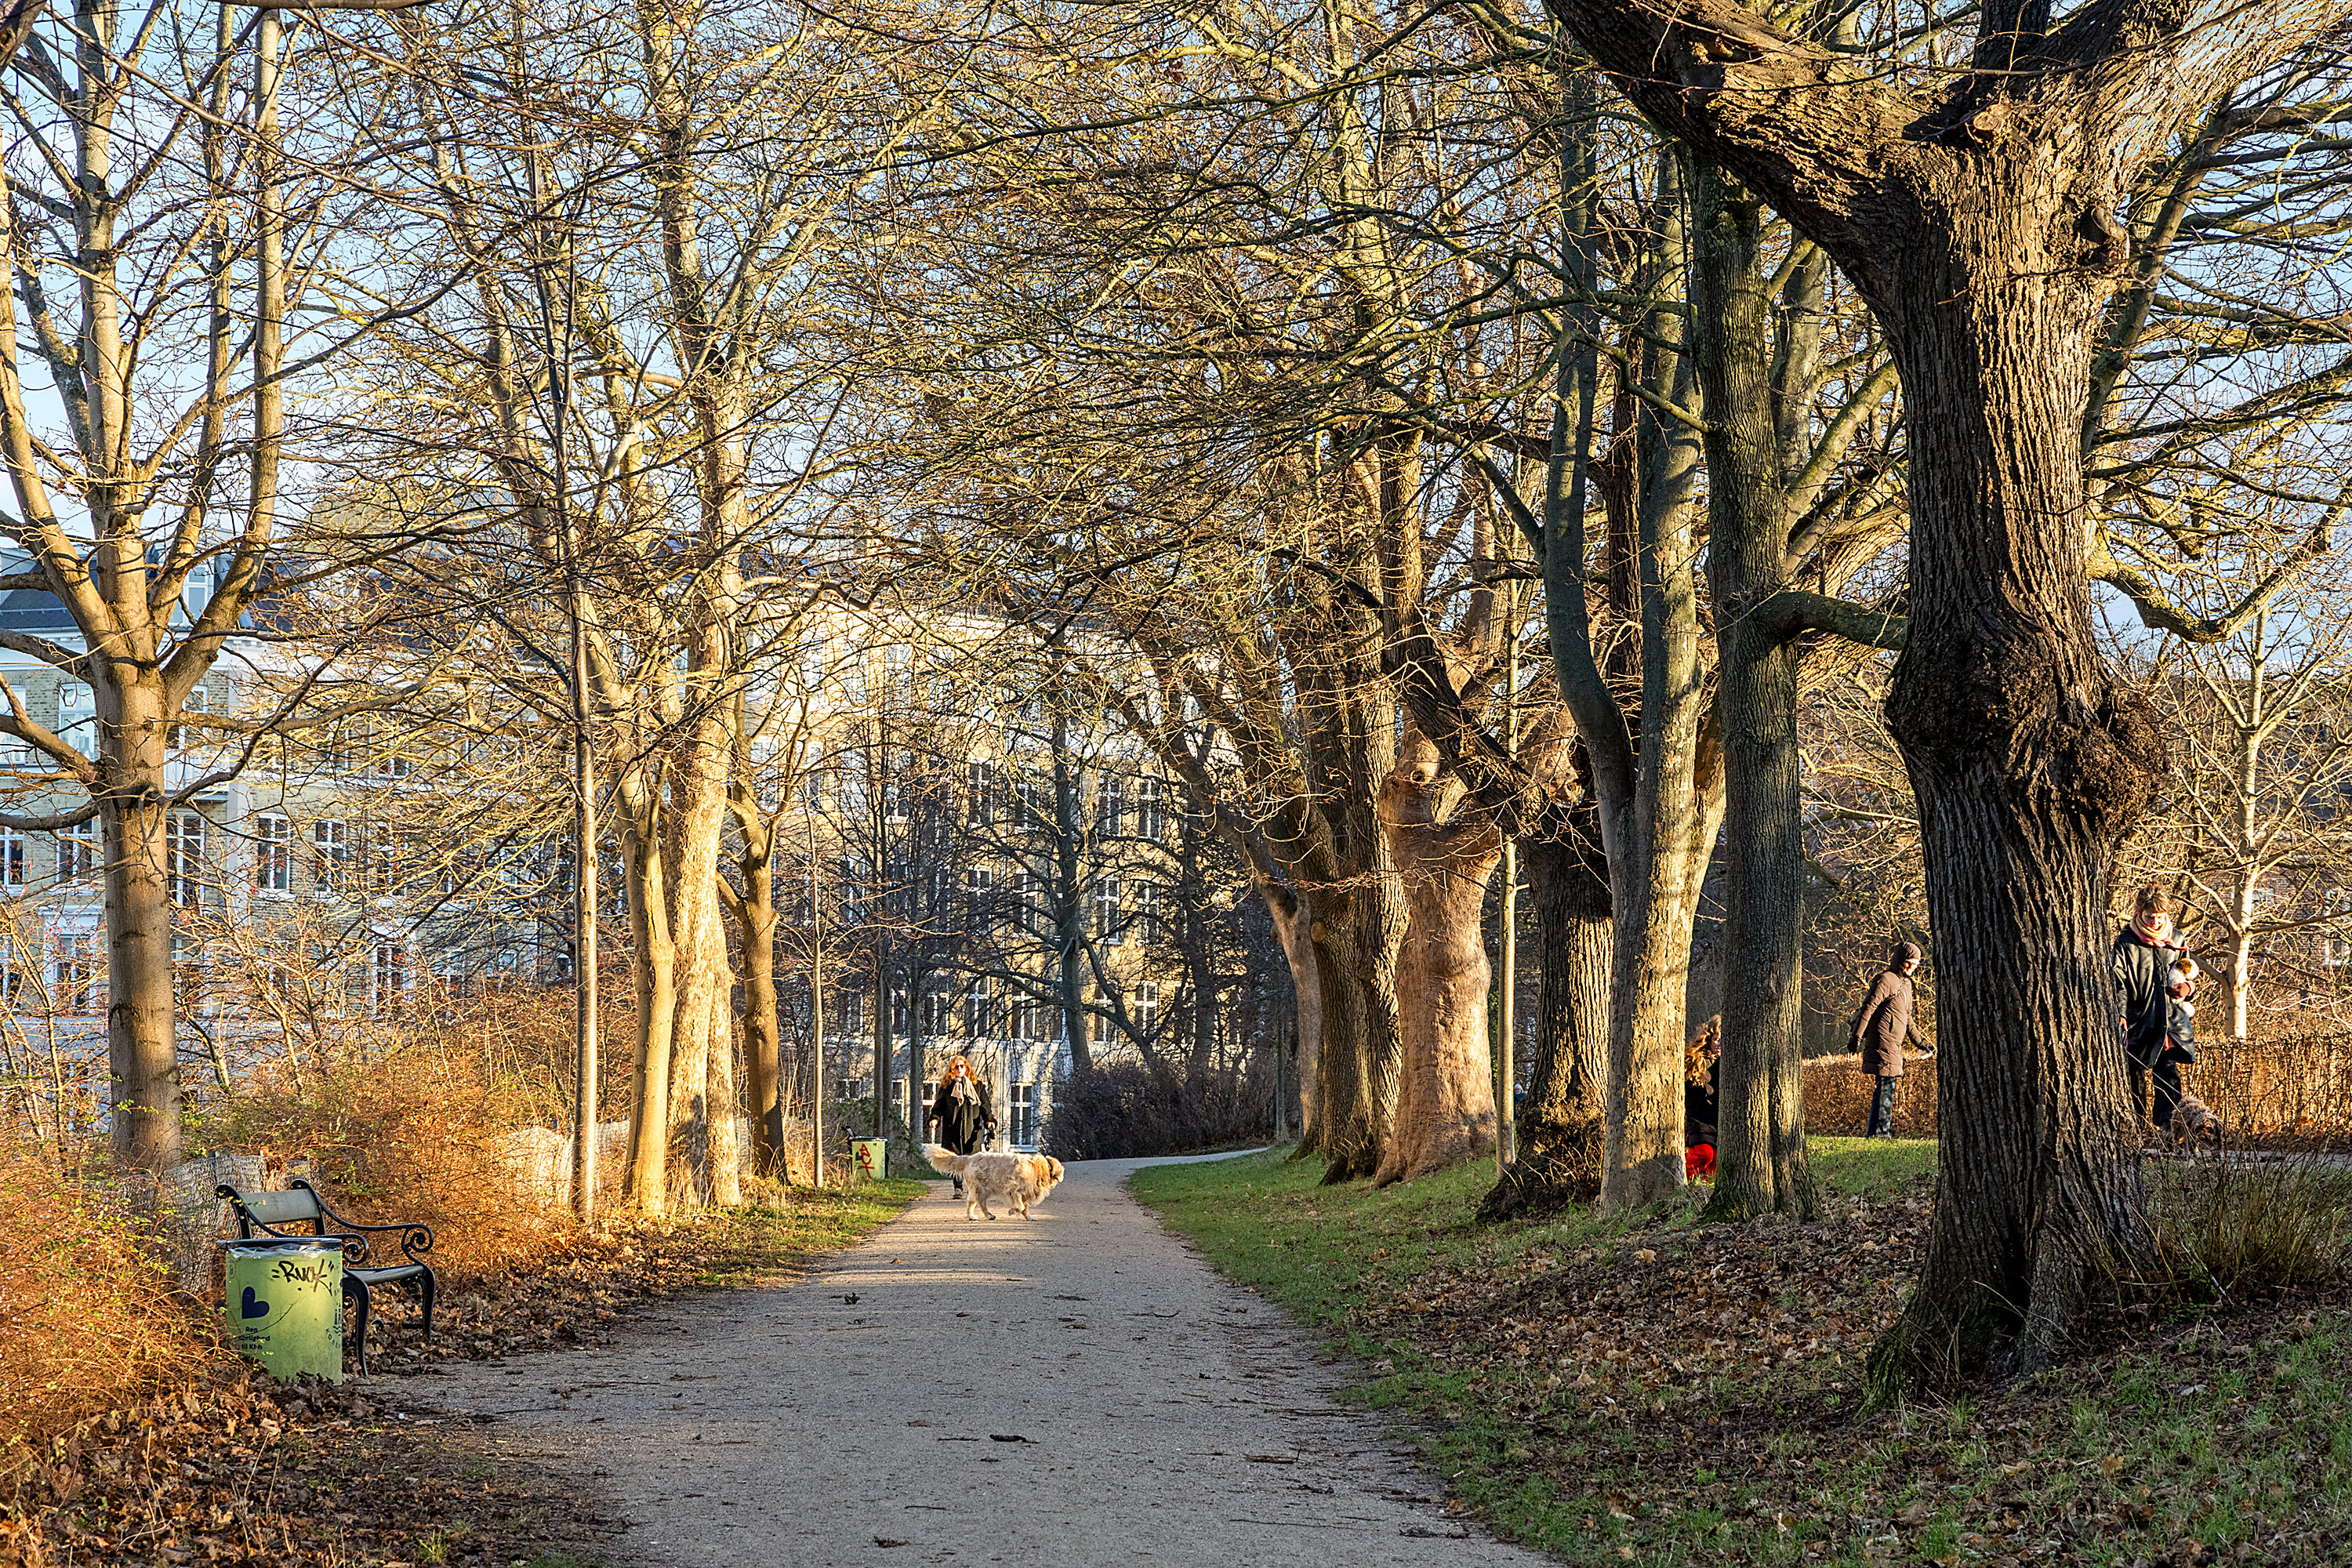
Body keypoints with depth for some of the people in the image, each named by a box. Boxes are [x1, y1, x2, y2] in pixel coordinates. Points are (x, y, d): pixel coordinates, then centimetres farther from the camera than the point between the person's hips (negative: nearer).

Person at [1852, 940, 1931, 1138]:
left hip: (1894, 1046, 10)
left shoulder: (1905, 983, 21)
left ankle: (1881, 1132, 14)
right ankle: (1878, 1131, -8)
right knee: (1886, 1085, -10)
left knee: (1889, 1086, 10)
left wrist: (1919, 1042, 27)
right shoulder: (1886, 980, -10)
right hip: (1883, 1042, -10)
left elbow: (1906, 1018, 29)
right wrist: (1857, 1036, -24)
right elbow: (1868, 1007, -17)